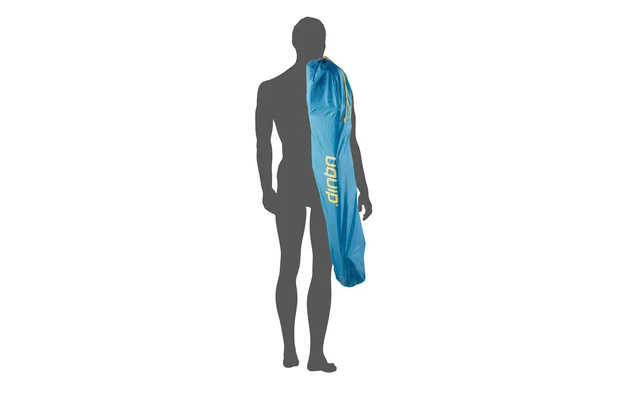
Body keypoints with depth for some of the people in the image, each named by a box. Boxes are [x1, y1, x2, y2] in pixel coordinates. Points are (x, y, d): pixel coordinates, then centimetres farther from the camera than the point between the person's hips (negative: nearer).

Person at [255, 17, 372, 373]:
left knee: (289, 267, 12)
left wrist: (266, 189, 7)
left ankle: (290, 349, 15)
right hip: (328, 187, -3)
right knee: (322, 272, 1)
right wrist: (364, 190, 0)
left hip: (289, 184, 3)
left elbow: (263, 144, 1)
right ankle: (317, 354, 1)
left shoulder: (269, 89, 0)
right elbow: (350, 145, -6)